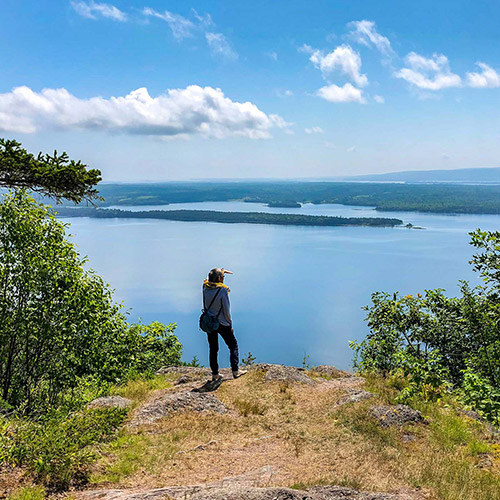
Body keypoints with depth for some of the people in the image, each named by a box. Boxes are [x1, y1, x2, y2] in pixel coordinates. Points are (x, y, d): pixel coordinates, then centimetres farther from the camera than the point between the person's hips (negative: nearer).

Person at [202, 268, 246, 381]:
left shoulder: (205, 288, -4)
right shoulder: (223, 291, -19)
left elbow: (209, 279, 22)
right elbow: (227, 311, -15)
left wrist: (221, 271, 29)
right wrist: (230, 325, -2)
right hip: (222, 324, -5)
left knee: (213, 348, 14)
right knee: (233, 346, 12)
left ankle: (215, 374, 18)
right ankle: (235, 370, 12)